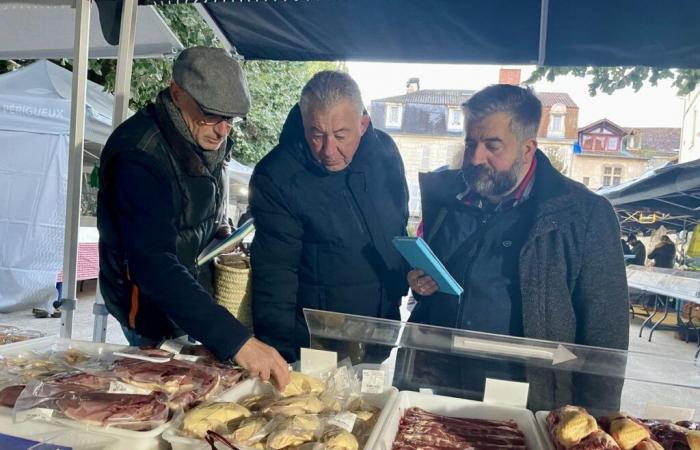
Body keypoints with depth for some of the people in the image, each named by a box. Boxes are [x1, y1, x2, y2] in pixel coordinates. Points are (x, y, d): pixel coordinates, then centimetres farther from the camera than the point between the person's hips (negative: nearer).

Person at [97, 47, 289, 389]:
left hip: (199, 291, 7)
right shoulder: (140, 155, -29)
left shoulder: (206, 137, -3)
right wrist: (236, 341, -45)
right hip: (155, 310, -7)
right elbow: (153, 265, -39)